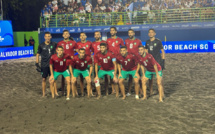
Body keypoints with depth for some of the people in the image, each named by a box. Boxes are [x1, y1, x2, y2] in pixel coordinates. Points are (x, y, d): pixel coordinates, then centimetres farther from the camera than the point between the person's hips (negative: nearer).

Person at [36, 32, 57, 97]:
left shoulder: (54, 44, 1)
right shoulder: (41, 45, -1)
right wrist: (37, 64, -3)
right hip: (44, 65, -1)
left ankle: (55, 92, 14)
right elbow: (37, 55, 4)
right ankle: (43, 93, 12)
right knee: (44, 79, 4)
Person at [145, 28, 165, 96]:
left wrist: (163, 61, -7)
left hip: (158, 62, -4)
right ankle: (151, 92, 18)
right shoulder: (147, 42, 9)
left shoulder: (158, 41, -4)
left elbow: (162, 51, -1)